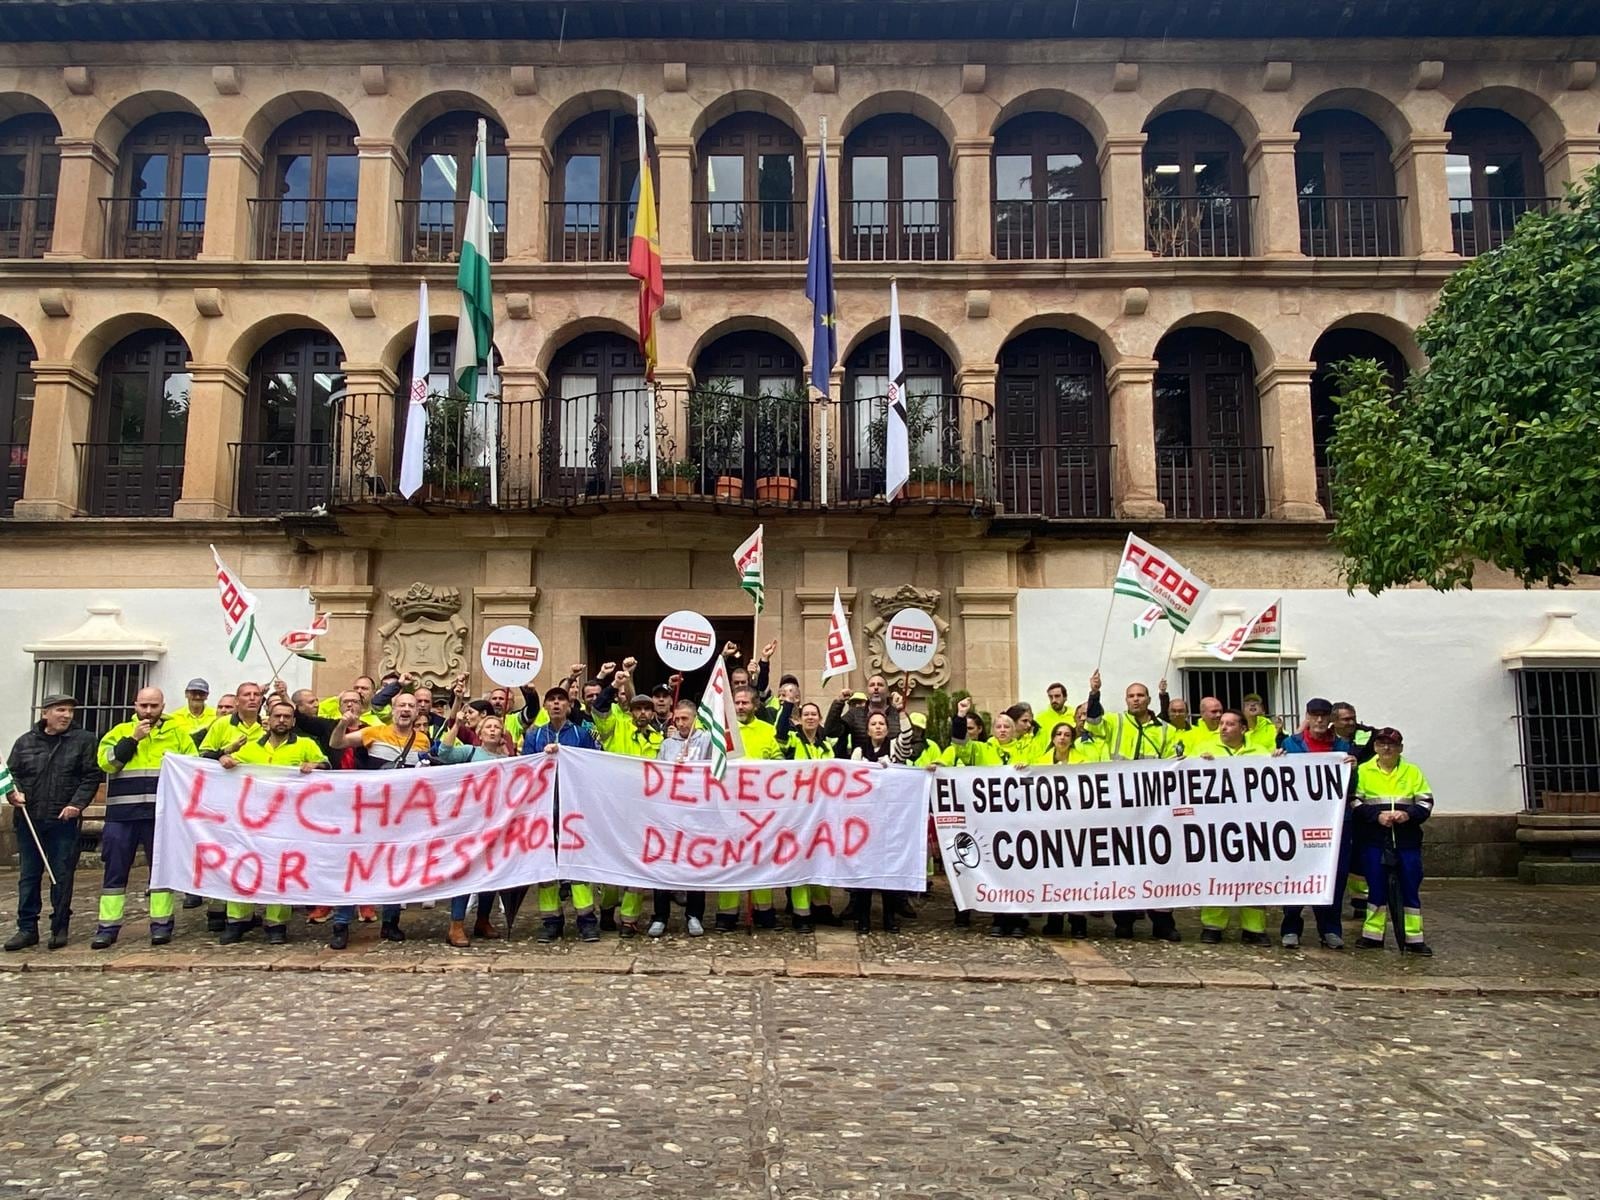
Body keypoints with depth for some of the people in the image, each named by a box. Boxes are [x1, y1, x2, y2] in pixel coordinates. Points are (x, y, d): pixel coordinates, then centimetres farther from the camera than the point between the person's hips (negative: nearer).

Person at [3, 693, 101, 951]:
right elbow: (11, 774, 12)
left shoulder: (83, 740, 1)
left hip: (64, 821, -2)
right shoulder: (25, 742, 8)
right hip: (28, 820, 2)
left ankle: (60, 928, 13)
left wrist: (77, 804, -13)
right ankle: (27, 928, 16)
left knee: (62, 876, 3)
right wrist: (13, 793, -9)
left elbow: (92, 776, -2)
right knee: (28, 876, 8)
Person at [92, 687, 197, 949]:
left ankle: (161, 923, 10)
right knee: (115, 870, 3)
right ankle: (108, 926, 9)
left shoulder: (177, 734, 9)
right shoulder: (120, 732, 10)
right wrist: (133, 738, -11)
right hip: (121, 813, 1)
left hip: (161, 814, -1)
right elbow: (106, 762, -5)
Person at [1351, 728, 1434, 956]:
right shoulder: (1363, 771, 2)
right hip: (1373, 841, -1)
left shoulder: (1413, 771, 7)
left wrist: (1408, 814, -13)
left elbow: (1426, 803, 5)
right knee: (1376, 888, 5)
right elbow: (1354, 803, -2)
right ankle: (1373, 935, 15)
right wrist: (1377, 816, -17)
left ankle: (1414, 939, 12)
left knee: (1410, 889, 4)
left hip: (1407, 840, 1)